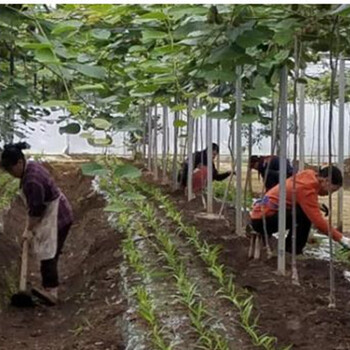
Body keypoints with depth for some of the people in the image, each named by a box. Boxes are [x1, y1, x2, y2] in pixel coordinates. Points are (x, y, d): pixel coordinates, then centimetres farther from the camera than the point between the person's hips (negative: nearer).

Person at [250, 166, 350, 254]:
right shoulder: (306, 188, -23)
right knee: (305, 214, -22)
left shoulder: (309, 175, 3)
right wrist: (341, 238, -23)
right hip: (263, 219, -10)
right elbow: (318, 221, -27)